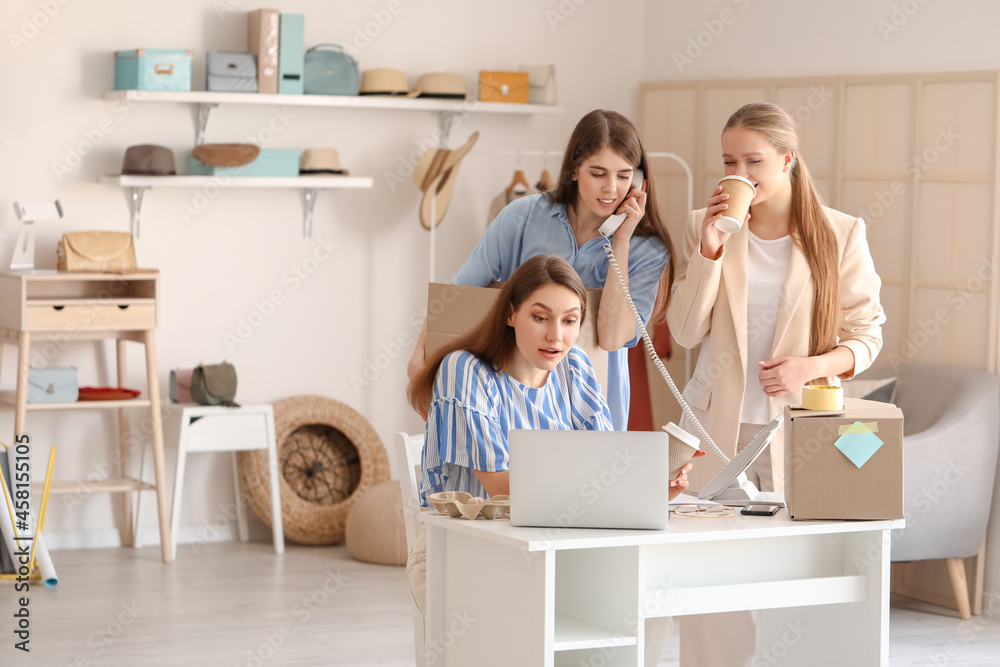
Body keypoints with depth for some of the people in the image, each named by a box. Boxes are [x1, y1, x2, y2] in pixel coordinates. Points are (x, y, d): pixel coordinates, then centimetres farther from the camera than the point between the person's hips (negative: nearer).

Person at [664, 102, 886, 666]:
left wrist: (810, 366, -15)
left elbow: (867, 336, 3)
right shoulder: (706, 227, 5)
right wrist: (711, 247, -11)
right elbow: (686, 332, -1)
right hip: (718, 425, 1)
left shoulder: (841, 233, 0)